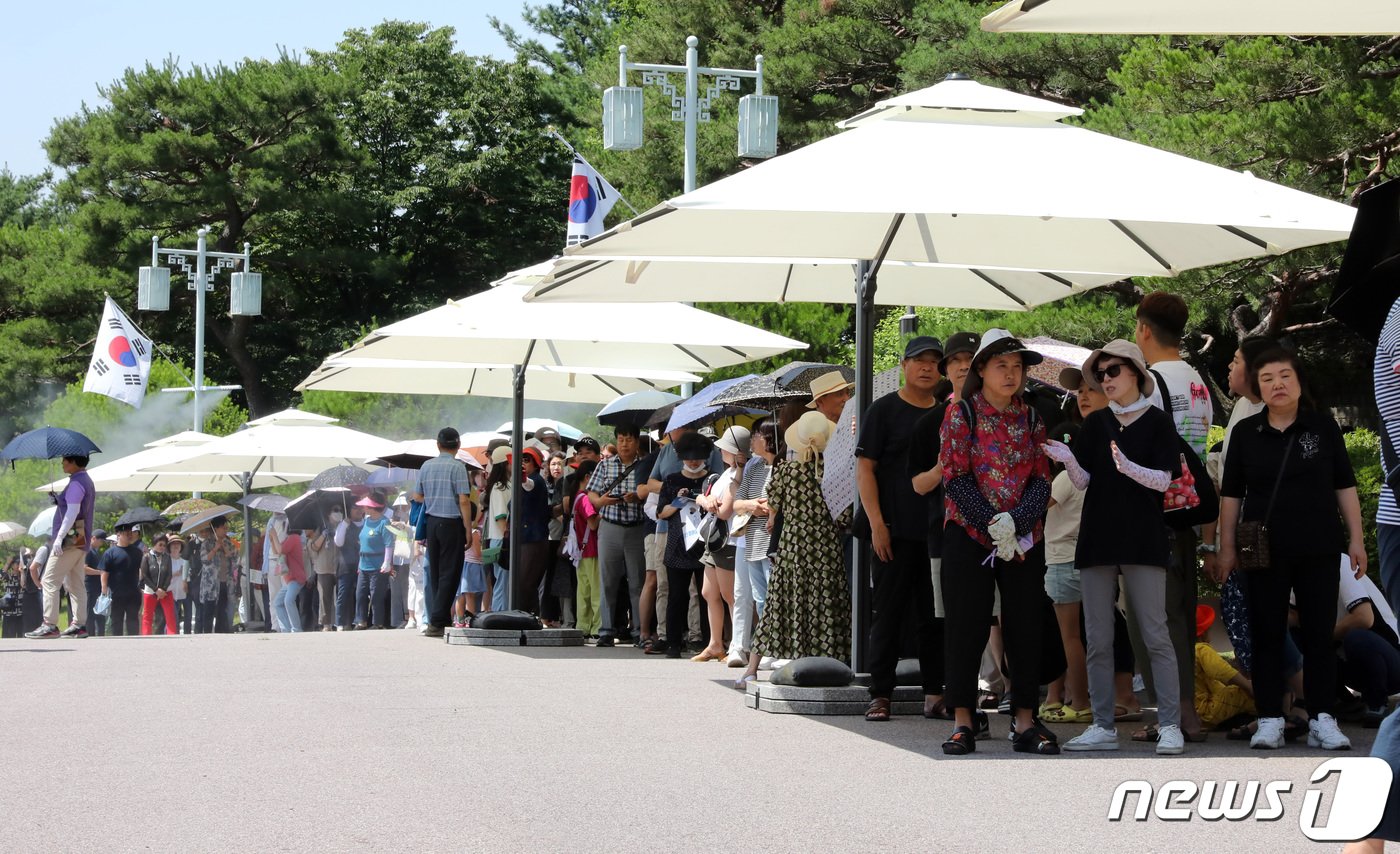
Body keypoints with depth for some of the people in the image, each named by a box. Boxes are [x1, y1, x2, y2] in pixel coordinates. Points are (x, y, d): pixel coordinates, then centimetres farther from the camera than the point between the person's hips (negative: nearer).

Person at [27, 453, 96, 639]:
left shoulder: (76, 483, -14)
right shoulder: (87, 482, 17)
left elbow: (72, 512, -21)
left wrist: (59, 537, -23)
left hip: (70, 539, -10)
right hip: (80, 540, 10)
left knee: (50, 581, -9)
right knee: (75, 584, 10)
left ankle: (49, 625, -13)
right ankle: (79, 624, 8)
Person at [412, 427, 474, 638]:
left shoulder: (427, 466, 7)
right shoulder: (457, 467, -10)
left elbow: (417, 496, 15)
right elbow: (464, 501, -14)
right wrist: (468, 529, -9)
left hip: (432, 522, 6)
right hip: (452, 523, -6)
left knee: (436, 573, 13)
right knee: (449, 574, -3)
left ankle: (443, 621, 16)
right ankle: (436, 622, -9)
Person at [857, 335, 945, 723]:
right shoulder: (884, 410, 1)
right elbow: (865, 468, -4)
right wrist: (877, 523, -13)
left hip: (938, 531, 4)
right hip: (895, 531, -4)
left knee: (934, 616, 6)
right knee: (888, 614, -2)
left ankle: (935, 694, 10)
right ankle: (880, 695, 1)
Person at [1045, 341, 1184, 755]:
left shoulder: (1157, 422, 1)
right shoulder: (1096, 423, 11)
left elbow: (1163, 480, -7)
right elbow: (1083, 481, 6)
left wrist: (1128, 467, -25)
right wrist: (1068, 460, -15)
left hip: (1144, 541, -4)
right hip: (1097, 541, 4)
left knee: (1156, 636, -6)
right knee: (1098, 641, 4)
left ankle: (1170, 726, -5)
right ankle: (1103, 726, 9)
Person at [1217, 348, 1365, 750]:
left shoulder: (1323, 426, 3)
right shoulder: (1245, 432, 4)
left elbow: (1345, 486, 6)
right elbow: (1231, 494, 7)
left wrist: (1356, 539, 2)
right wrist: (1227, 547, 4)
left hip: (1319, 549, 0)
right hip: (1265, 551, 1)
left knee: (1319, 633, 1)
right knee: (1266, 635, 2)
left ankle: (1322, 720, 6)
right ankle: (1270, 721, 7)